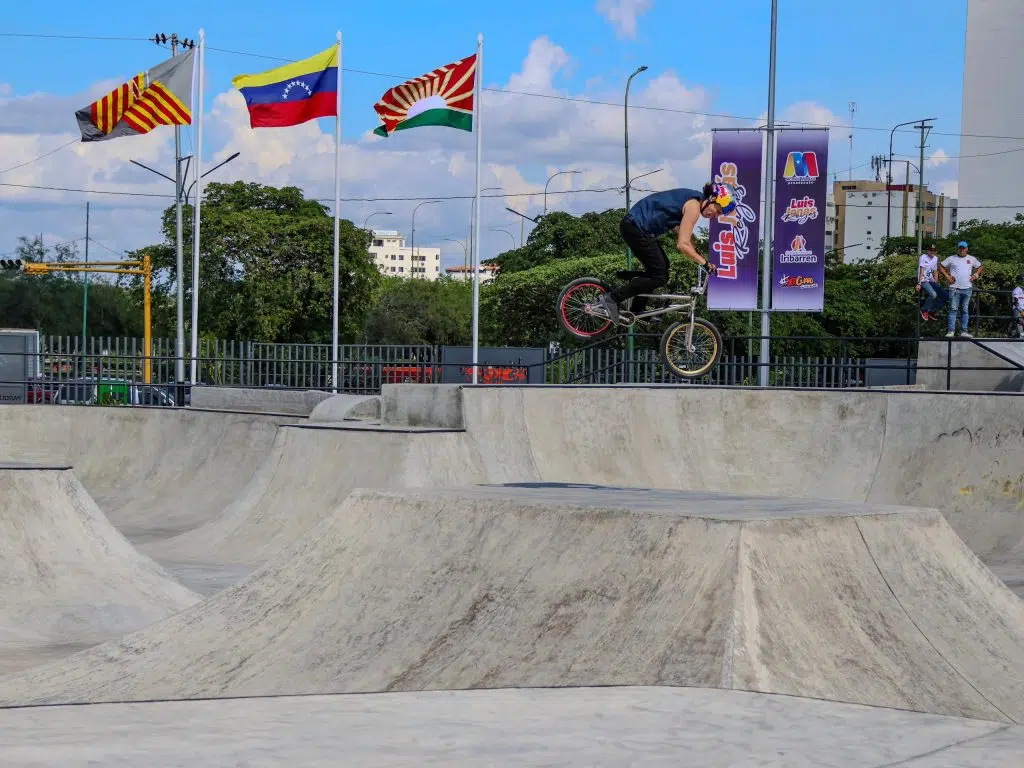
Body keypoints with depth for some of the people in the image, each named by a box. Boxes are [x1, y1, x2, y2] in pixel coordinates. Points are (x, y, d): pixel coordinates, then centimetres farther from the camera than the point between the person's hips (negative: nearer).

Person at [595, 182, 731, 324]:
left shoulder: (690, 199, 15)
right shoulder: (694, 206, -15)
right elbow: (682, 245, -20)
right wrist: (705, 263, -14)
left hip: (634, 226, 10)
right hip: (636, 228, -10)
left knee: (662, 265, 19)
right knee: (660, 276, -6)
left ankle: (637, 310, 22)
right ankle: (611, 299, -5)